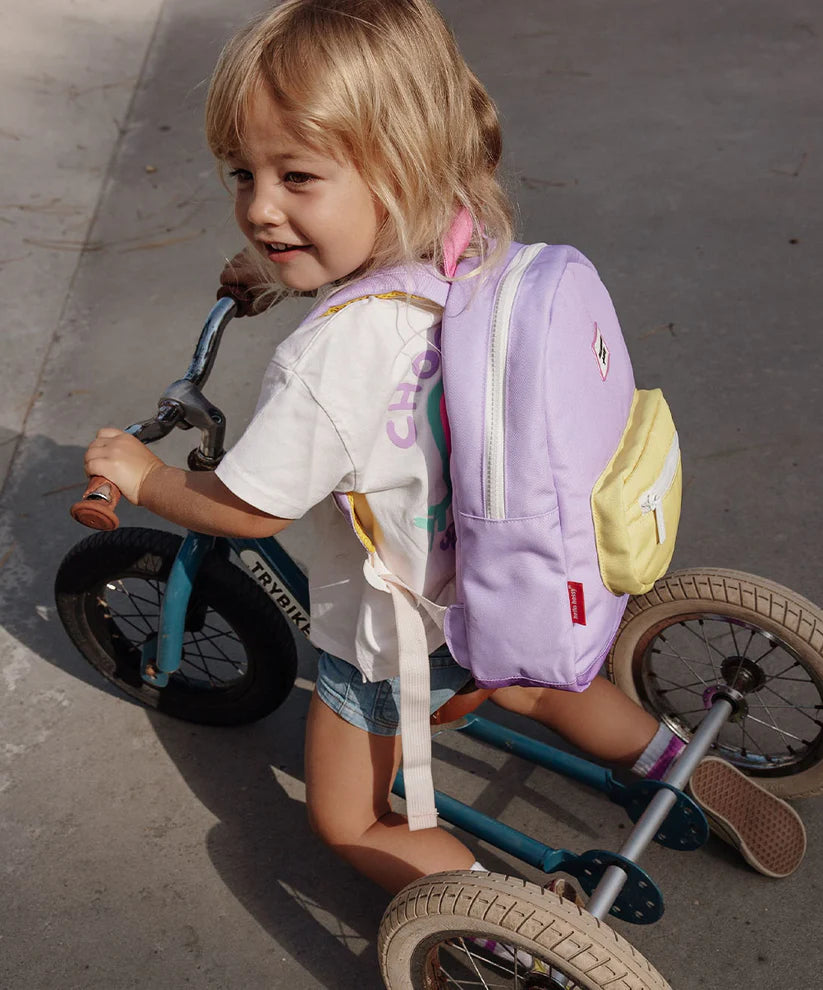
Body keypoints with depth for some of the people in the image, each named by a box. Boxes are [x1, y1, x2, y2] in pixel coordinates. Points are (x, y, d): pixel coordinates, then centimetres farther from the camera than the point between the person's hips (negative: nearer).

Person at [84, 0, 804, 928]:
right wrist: (283, 270, 14)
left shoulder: (330, 356, -38)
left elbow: (248, 509, -22)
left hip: (396, 631, -7)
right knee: (525, 686, 39)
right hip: (500, 574, 7)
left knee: (349, 821, 20)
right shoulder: (477, 243, -16)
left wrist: (143, 474, -4)